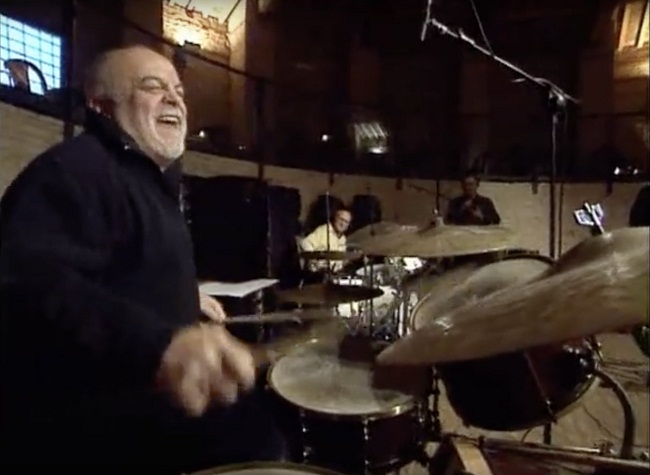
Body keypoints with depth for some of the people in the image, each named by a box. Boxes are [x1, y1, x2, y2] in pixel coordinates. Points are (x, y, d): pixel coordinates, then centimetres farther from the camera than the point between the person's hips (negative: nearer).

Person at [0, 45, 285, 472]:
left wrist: (185, 298, 22)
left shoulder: (152, 176, 16)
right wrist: (159, 343, -50)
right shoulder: (74, 170, -20)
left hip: (138, 383, 11)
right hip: (84, 409, -10)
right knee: (251, 425, -19)